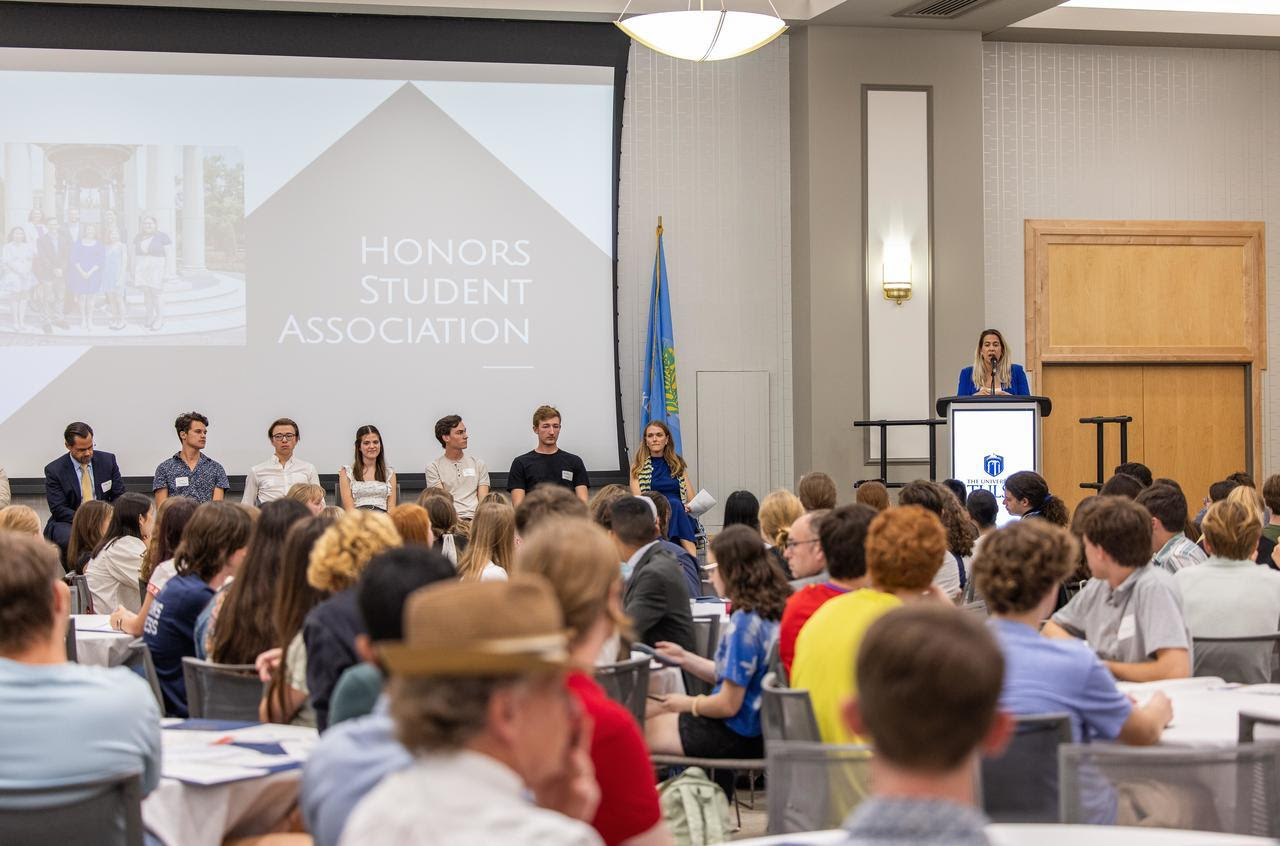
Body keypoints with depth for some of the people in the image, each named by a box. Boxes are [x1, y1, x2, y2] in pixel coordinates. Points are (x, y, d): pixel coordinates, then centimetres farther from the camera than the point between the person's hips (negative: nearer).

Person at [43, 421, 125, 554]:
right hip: (69, 523, -2)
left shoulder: (107, 461, 5)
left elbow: (119, 496, 7)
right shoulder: (54, 470, -3)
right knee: (70, 538, -38)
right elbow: (58, 509, -8)